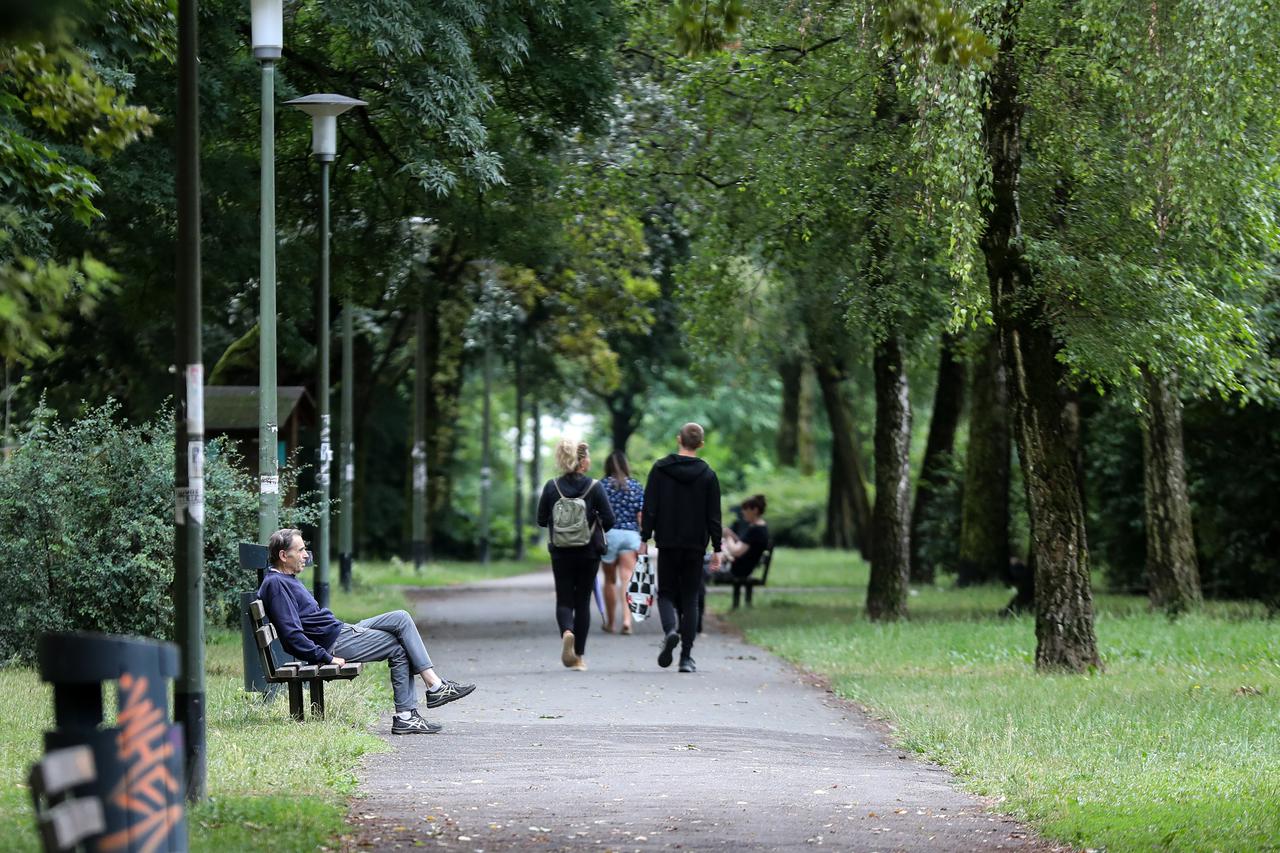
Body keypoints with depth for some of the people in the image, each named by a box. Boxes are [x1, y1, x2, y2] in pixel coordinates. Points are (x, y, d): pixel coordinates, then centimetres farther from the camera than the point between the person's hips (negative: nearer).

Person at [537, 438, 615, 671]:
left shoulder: (552, 486, -4)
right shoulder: (594, 487, -9)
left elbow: (541, 520, -1)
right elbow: (609, 520, -11)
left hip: (560, 553, 1)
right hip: (588, 553, -1)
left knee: (564, 600, 8)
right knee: (582, 601, 11)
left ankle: (567, 632, -23)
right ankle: (579, 655, 12)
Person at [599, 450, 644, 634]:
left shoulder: (601, 486, 0)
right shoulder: (637, 487, 5)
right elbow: (641, 516, 2)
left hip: (608, 535, -1)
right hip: (631, 535, 1)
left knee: (610, 580, 12)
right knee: (627, 579, -4)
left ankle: (609, 622, 20)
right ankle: (627, 619, -21)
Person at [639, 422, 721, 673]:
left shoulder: (660, 469, -2)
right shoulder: (708, 475, 0)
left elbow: (650, 508, -3)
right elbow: (713, 516, 1)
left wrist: (644, 540, 1)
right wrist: (716, 549, 5)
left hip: (667, 543, -1)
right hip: (695, 546, 1)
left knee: (666, 593, 11)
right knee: (690, 598, 6)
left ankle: (670, 631, -20)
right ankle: (686, 657, 1)